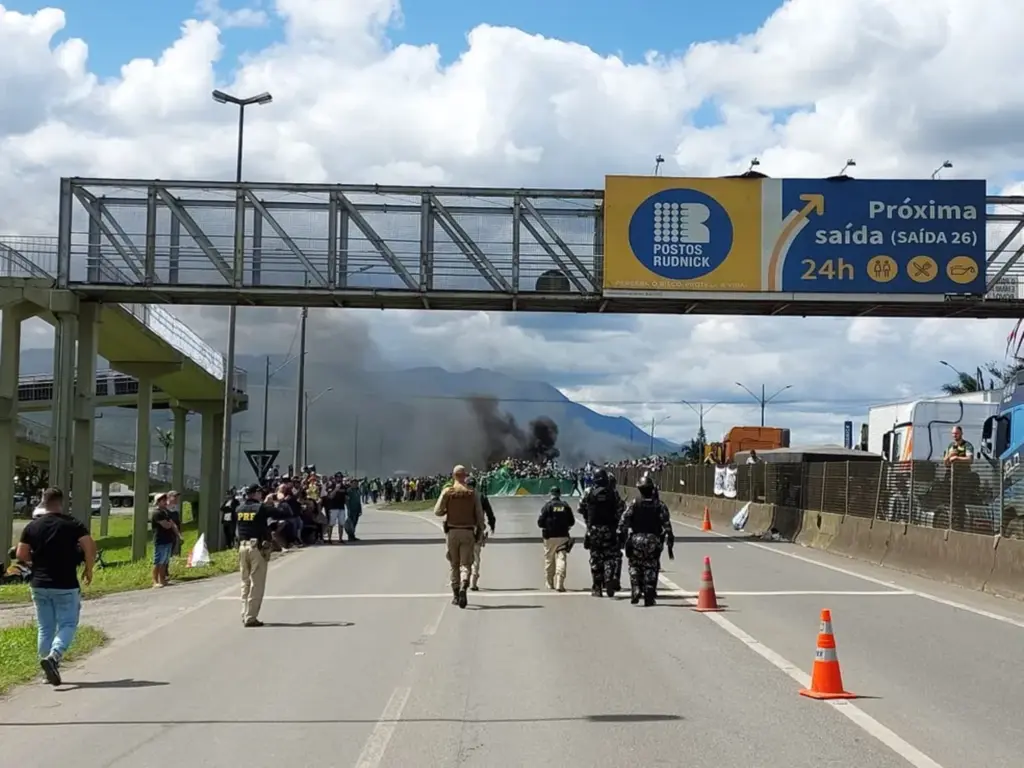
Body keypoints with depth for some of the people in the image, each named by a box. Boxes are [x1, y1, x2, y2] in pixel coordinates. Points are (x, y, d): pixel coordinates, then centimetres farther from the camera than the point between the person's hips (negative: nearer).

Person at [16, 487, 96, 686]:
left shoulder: (32, 526, 4)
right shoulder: (72, 525, -5)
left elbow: (21, 554, 2)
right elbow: (90, 546, -15)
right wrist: (89, 569, -1)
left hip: (39, 585, 4)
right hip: (66, 585, -4)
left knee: (45, 628, 13)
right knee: (67, 625, 2)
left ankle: (50, 669, 13)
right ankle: (53, 656, -22)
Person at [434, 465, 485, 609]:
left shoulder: (447, 492, -3)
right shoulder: (472, 493, 0)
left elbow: (437, 511, -5)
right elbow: (479, 515, 0)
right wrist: (480, 532, 8)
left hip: (452, 531, 0)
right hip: (468, 532, 0)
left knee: (454, 564, 12)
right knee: (466, 564, 0)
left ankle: (455, 595, 15)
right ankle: (463, 586, -26)